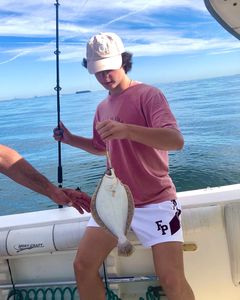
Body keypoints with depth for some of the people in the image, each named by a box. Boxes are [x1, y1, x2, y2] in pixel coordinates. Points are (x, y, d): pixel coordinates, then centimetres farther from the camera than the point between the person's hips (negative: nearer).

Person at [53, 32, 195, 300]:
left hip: (155, 202, -6)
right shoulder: (102, 108, 12)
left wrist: (126, 129, -37)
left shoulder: (148, 95, -10)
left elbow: (176, 140, -25)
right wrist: (70, 139, 15)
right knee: (83, 266, 4)